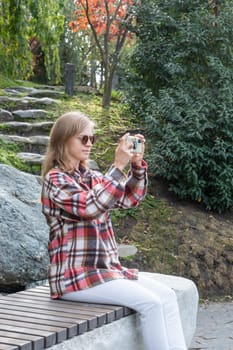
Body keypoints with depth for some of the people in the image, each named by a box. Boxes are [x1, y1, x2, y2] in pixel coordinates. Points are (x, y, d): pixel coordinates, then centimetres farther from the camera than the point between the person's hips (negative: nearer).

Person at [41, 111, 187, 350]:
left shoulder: (92, 177, 13)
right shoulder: (55, 179, -10)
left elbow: (130, 199, 11)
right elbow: (90, 207, -25)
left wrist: (137, 164, -4)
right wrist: (118, 166, -24)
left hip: (108, 268, 8)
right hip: (76, 275, -8)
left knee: (166, 295, -5)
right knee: (149, 302, -20)